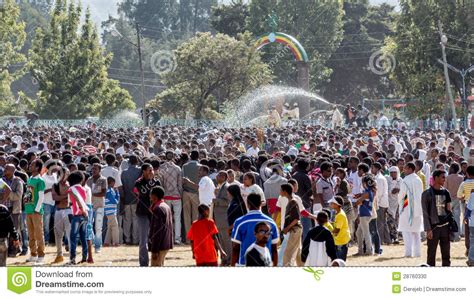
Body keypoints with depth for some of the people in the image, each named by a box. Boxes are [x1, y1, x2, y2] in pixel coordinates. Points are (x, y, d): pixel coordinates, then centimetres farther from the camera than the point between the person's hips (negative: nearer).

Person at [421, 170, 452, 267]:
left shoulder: (445, 192, 9)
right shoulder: (427, 193, -4)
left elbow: (449, 210, 14)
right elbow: (425, 213, -6)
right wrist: (428, 229, -12)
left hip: (445, 226, 4)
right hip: (434, 227, -4)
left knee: (446, 252, 6)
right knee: (431, 253, 0)